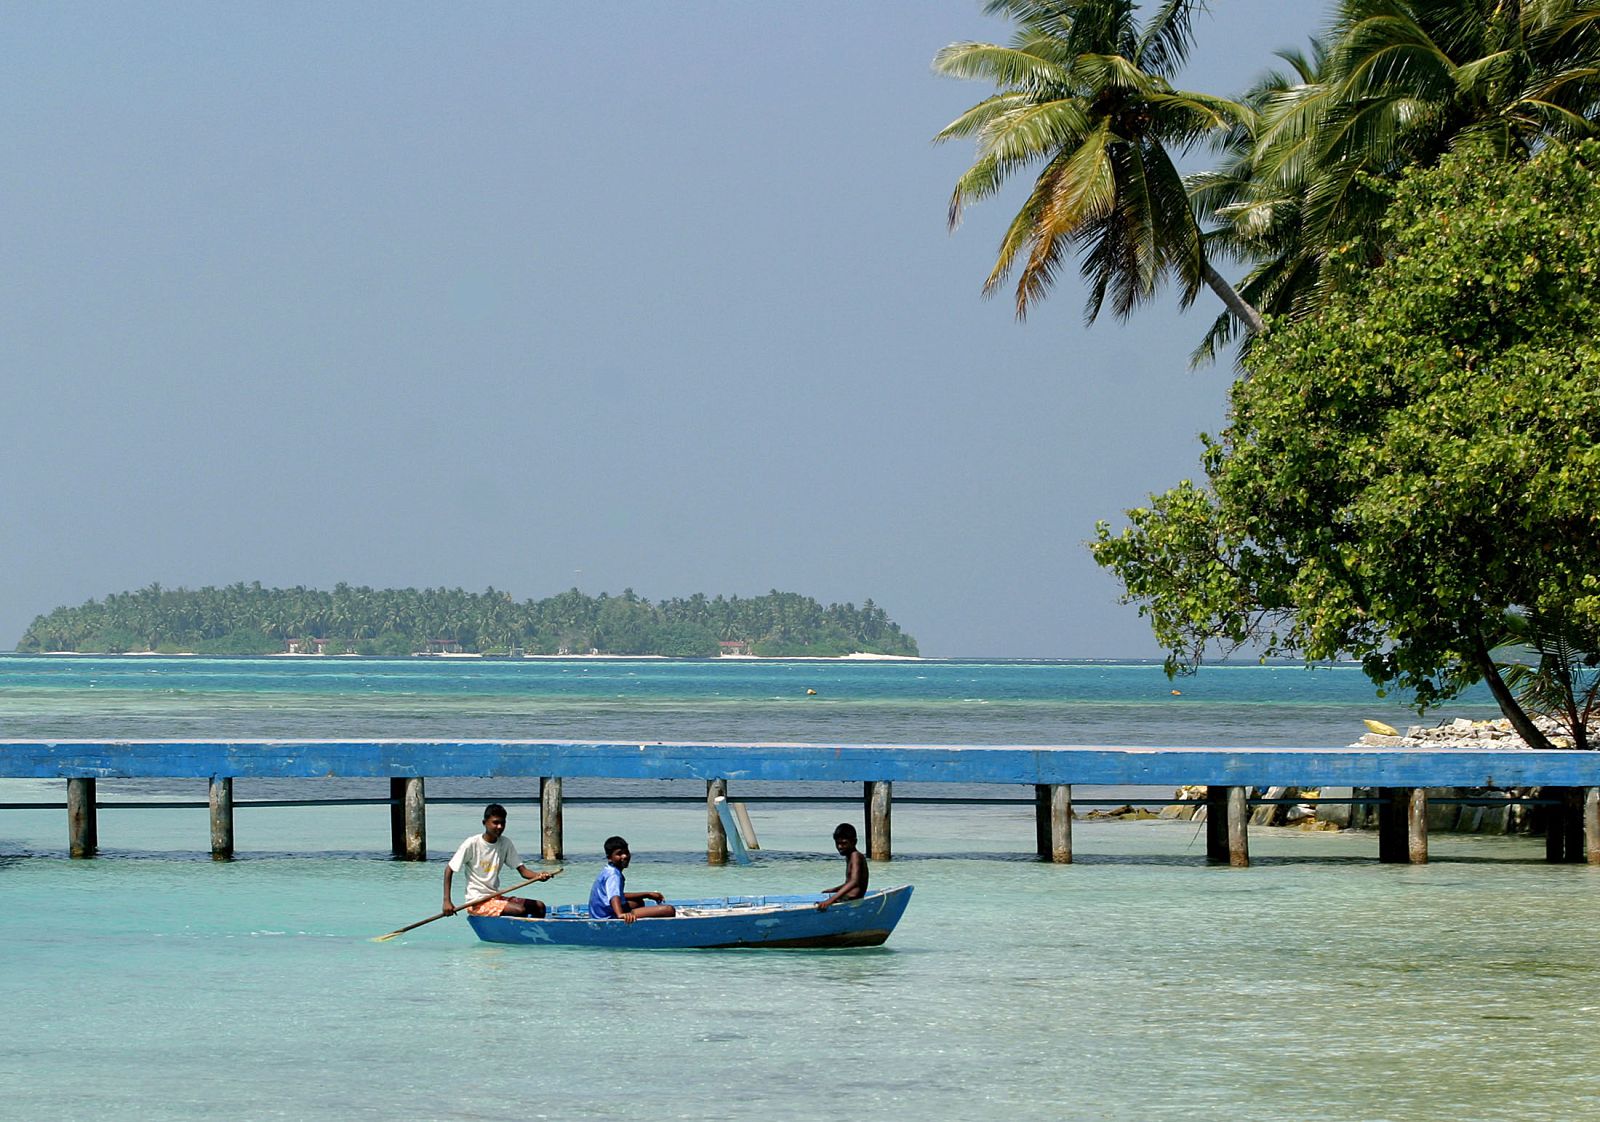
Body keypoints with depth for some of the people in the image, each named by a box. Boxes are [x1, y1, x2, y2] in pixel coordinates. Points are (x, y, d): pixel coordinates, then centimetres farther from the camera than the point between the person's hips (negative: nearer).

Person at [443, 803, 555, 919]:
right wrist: (447, 901, -14)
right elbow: (449, 870, -6)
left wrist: (538, 876, -22)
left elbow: (523, 870, 2)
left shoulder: (505, 843, 7)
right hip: (478, 903, -7)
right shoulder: (472, 844, -11)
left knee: (539, 906, -2)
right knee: (520, 911, -25)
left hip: (496, 897, 7)